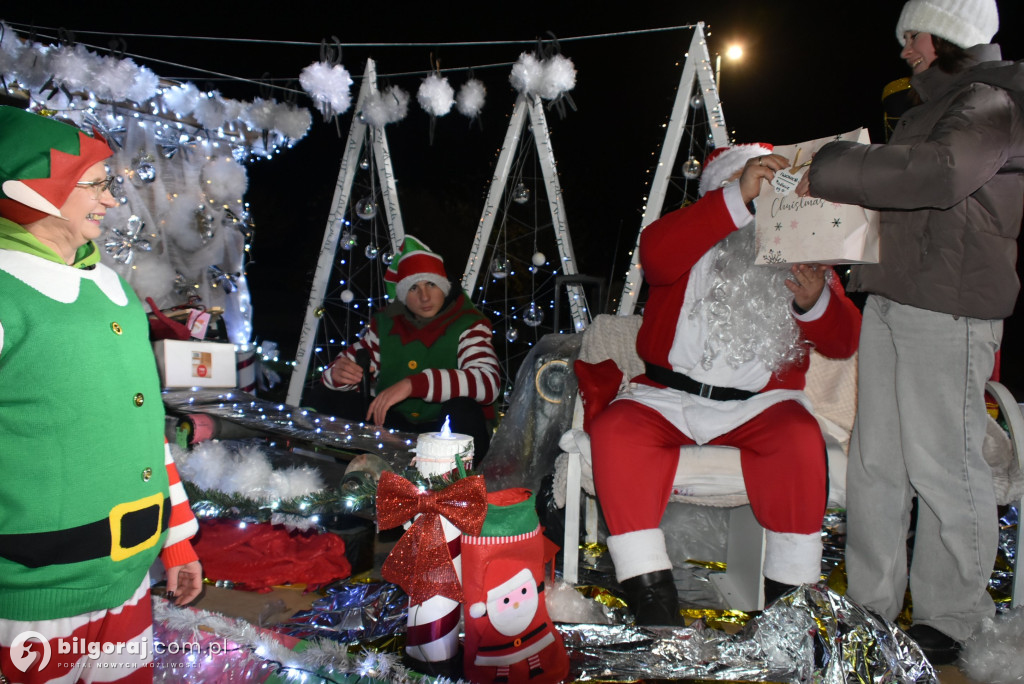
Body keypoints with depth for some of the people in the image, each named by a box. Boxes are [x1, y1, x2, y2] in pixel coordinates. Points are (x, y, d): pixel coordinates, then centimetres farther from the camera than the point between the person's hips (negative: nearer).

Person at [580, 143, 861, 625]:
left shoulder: (798, 253, 17)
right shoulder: (693, 241, 11)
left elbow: (843, 343, 9)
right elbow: (655, 254, -16)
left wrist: (815, 303, -13)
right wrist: (738, 197, -22)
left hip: (758, 403, 1)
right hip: (668, 397, 0)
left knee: (799, 440, -30)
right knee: (613, 431, -28)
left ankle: (790, 598, -16)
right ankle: (653, 601, -25)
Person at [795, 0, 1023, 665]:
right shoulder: (933, 105, 24)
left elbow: (940, 173, -23)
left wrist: (831, 169, -16)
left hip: (948, 309, -9)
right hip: (890, 299, 9)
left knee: (941, 464, -3)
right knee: (876, 459, 9)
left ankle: (949, 621, 11)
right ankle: (872, 606, 19)